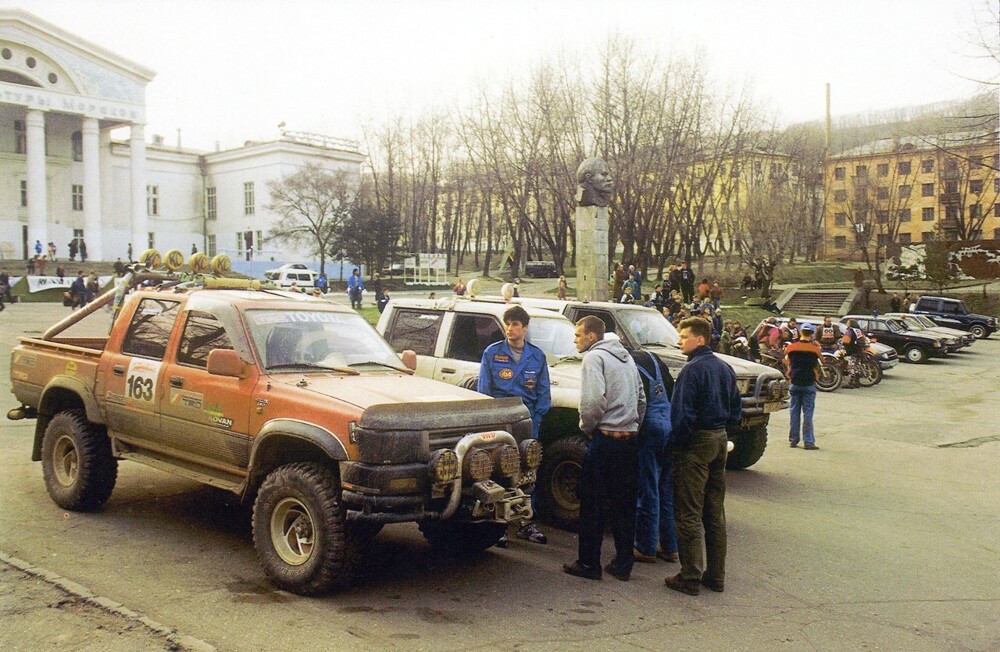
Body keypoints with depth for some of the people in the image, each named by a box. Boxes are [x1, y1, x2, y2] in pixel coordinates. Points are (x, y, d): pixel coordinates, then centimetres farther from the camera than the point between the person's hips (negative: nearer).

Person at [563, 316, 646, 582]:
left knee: (592, 503, 3)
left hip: (605, 440, -8)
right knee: (624, 504, 12)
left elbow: (594, 400, -21)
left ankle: (589, 563, 8)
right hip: (630, 440, 8)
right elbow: (641, 398, 19)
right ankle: (623, 564, 17)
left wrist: (586, 427, -6)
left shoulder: (595, 356, -8)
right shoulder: (625, 356, 17)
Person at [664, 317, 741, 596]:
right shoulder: (725, 368, 11)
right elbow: (736, 408, 18)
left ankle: (690, 578, 2)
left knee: (689, 514, -2)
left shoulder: (692, 369, -16)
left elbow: (681, 413, -20)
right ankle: (716, 575, 20)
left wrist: (675, 444, -11)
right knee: (715, 512, 14)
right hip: (720, 439, 9)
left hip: (696, 442, -9)